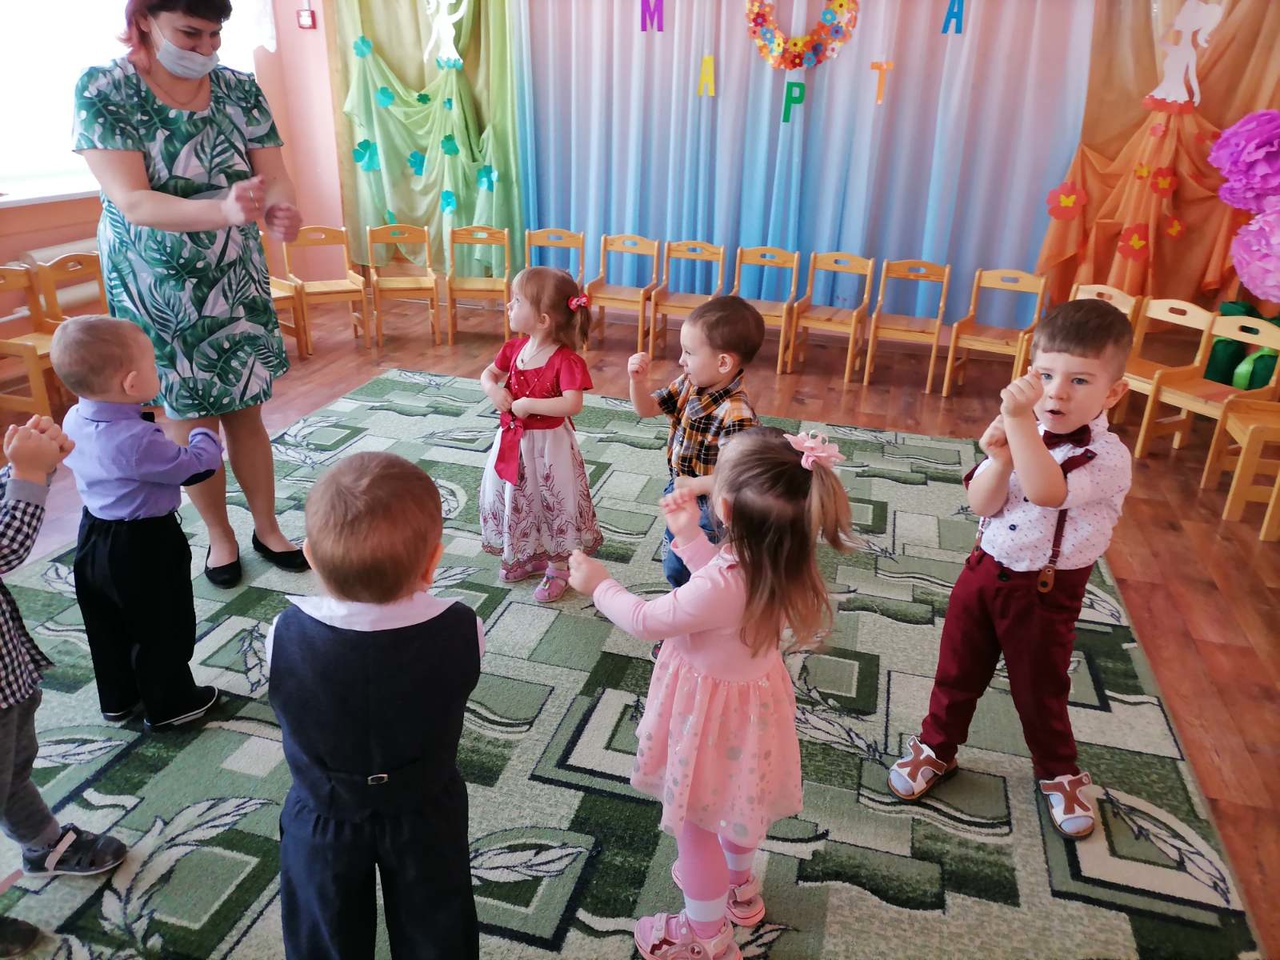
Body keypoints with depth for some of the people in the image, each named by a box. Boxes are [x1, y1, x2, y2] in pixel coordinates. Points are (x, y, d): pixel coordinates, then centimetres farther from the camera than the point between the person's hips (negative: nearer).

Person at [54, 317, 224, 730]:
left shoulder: (74, 421, -5)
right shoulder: (138, 440, -32)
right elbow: (195, 467, -21)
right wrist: (206, 438, 0)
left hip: (95, 538, 9)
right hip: (144, 545, -8)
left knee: (107, 627, 23)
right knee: (161, 630, 11)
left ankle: (117, 700, 40)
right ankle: (168, 705, 27)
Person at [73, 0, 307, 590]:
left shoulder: (238, 89, -2)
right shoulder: (104, 91, -13)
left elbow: (273, 175, -8)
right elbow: (132, 202, -24)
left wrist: (282, 210, -33)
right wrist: (225, 211, -41)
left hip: (236, 281, 3)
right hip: (159, 291, -2)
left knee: (245, 411, 9)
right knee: (189, 418, 6)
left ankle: (267, 528, 25)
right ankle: (220, 536, 26)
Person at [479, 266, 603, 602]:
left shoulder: (566, 360, -23)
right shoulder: (514, 348, -1)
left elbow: (572, 405, -34)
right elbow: (488, 373, 14)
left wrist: (528, 404, -29)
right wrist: (493, 389, -8)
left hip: (548, 444, -7)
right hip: (513, 440, 7)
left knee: (553, 502, 8)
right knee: (515, 498, 20)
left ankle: (558, 566, 27)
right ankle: (530, 554, 42)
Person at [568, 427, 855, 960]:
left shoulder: (724, 586, -40)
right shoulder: (773, 557, -15)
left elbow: (647, 620, -23)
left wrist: (599, 584, -7)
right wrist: (690, 535, 2)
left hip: (715, 713, -8)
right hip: (748, 694, 8)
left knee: (695, 822, 16)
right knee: (735, 803, 32)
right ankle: (739, 886, 58)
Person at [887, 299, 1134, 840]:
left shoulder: (1109, 458, -22)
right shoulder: (1022, 432, -6)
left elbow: (1046, 491, -41)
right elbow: (981, 505, -9)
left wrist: (1019, 421, -48)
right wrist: (999, 459, -27)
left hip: (1046, 592, -4)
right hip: (985, 570, 4)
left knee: (1040, 689, 14)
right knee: (957, 670, 18)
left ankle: (1059, 773, 42)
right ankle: (937, 747, 42)